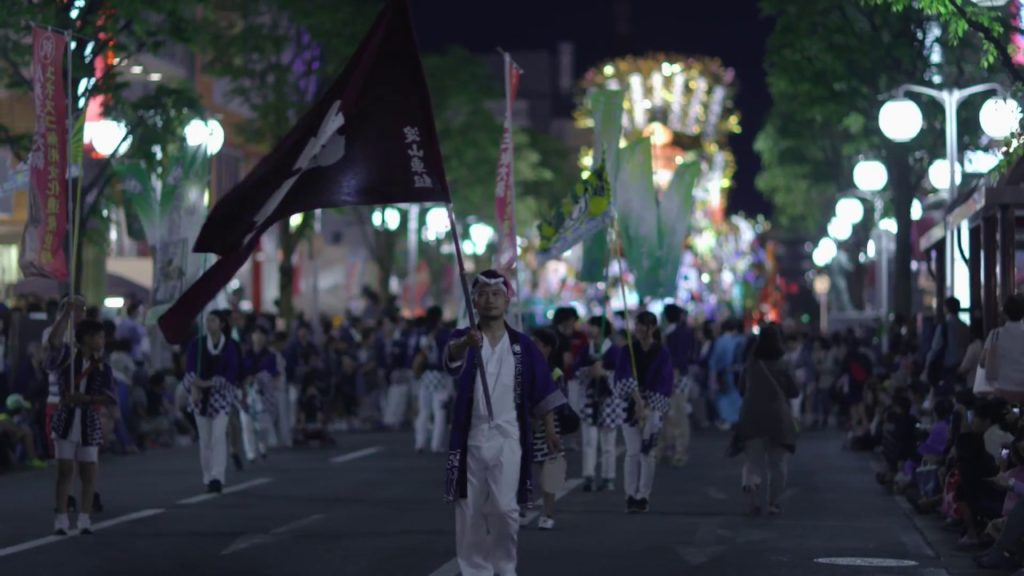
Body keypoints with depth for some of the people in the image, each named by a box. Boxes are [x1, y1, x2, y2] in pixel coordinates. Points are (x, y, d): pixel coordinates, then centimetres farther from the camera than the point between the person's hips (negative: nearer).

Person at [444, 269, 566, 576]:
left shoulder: (522, 344, 3)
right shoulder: (464, 338, 0)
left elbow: (541, 391, 8)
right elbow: (452, 355, -26)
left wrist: (550, 431, 4)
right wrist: (467, 343, -49)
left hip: (508, 438, -1)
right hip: (471, 437, 1)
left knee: (504, 507, -10)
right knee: (469, 510, 4)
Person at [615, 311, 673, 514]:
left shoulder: (662, 354, -1)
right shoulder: (628, 351, 3)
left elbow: (664, 385, -4)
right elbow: (623, 378, -8)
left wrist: (647, 407, -14)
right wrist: (637, 399, -22)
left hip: (653, 408, -1)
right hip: (630, 406, 1)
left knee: (647, 452, -1)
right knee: (632, 452, -4)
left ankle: (643, 497, 5)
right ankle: (631, 496, 0)